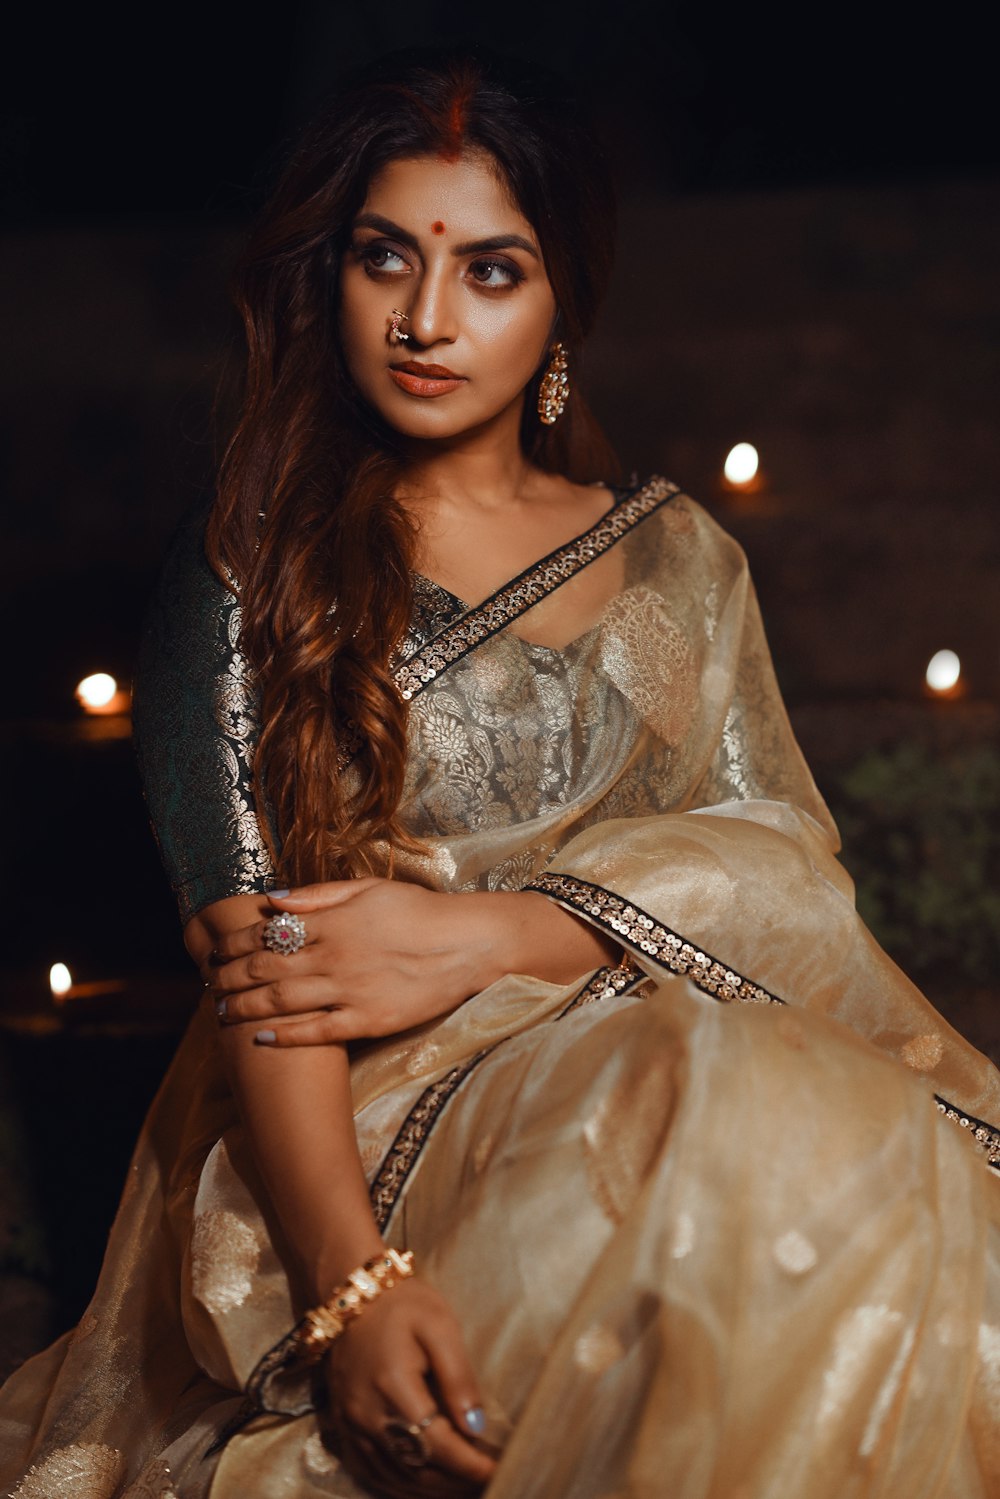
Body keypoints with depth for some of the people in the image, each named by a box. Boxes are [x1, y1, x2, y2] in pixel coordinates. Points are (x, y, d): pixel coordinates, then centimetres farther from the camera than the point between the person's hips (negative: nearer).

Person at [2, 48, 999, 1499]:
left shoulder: (675, 555, 17)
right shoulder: (249, 575, 5)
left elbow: (784, 860, 6)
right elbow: (256, 958, -6)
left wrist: (483, 937, -11)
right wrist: (352, 1278, -23)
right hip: (378, 1124, -3)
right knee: (752, 1172, -34)